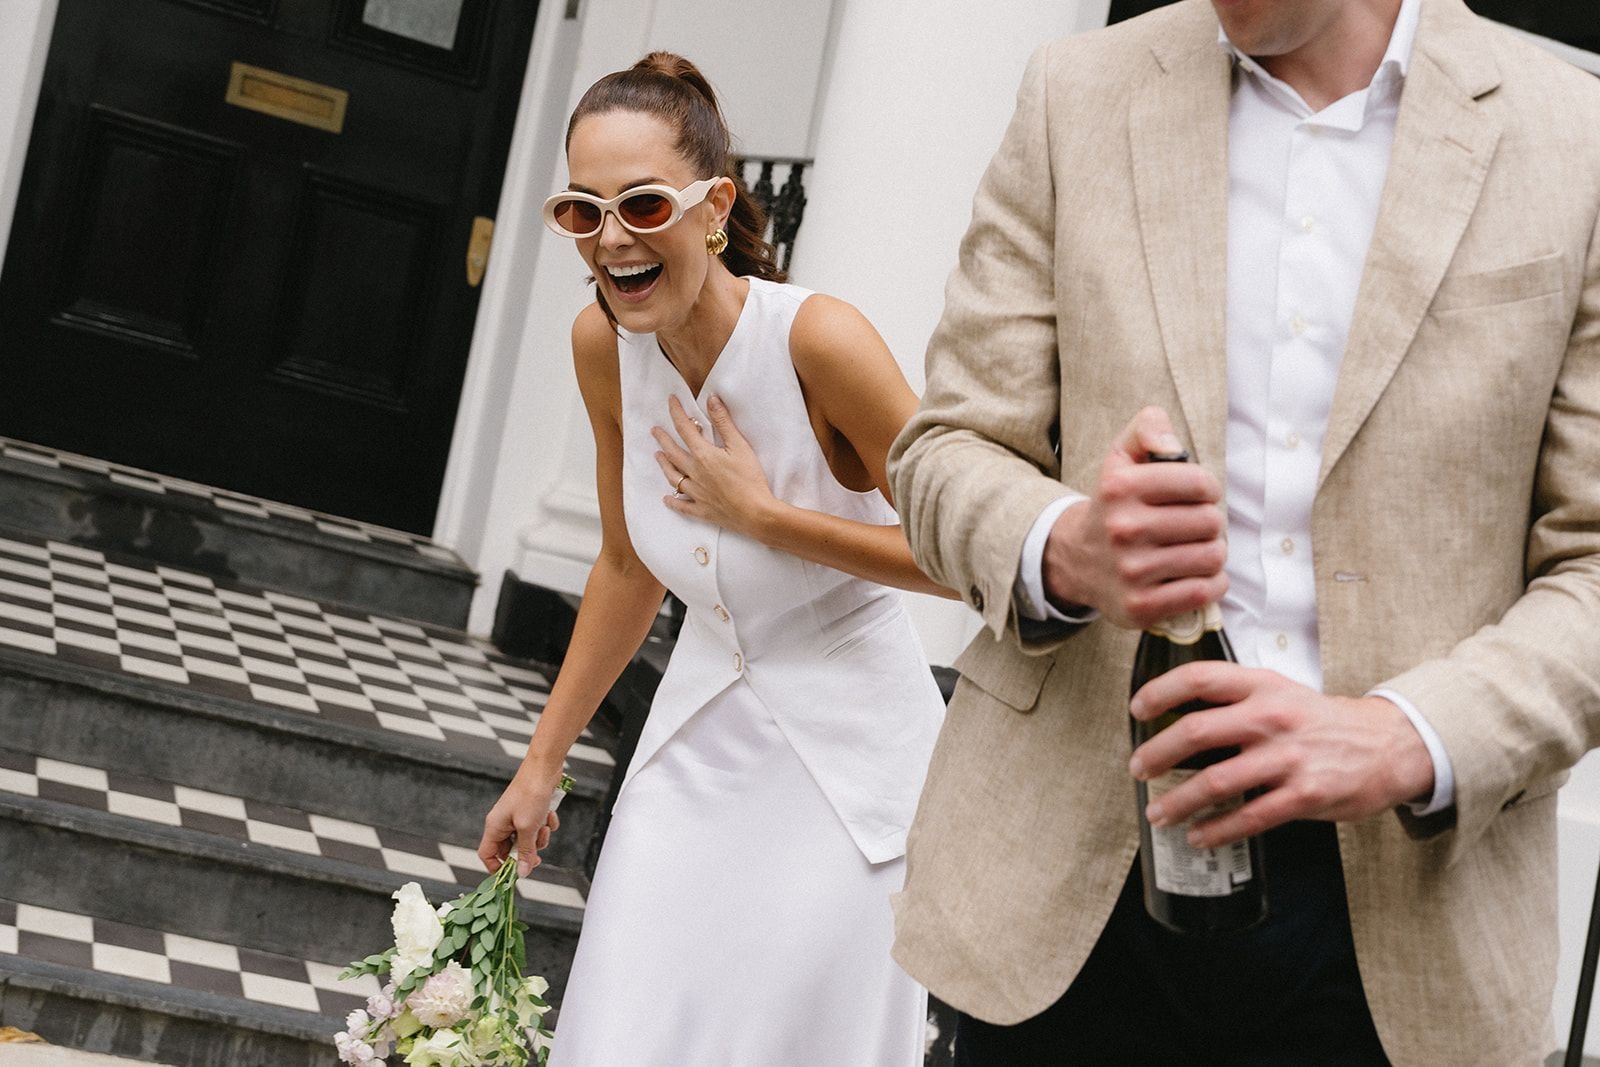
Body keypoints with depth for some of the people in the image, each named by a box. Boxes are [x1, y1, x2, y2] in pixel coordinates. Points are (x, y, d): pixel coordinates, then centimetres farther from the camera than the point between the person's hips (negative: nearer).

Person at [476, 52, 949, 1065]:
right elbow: (628, 567, 7)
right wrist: (542, 763, 10)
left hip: (845, 751, -5)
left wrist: (762, 515, -21)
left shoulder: (819, 338, -24)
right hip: (698, 740, 5)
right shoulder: (604, 345, -7)